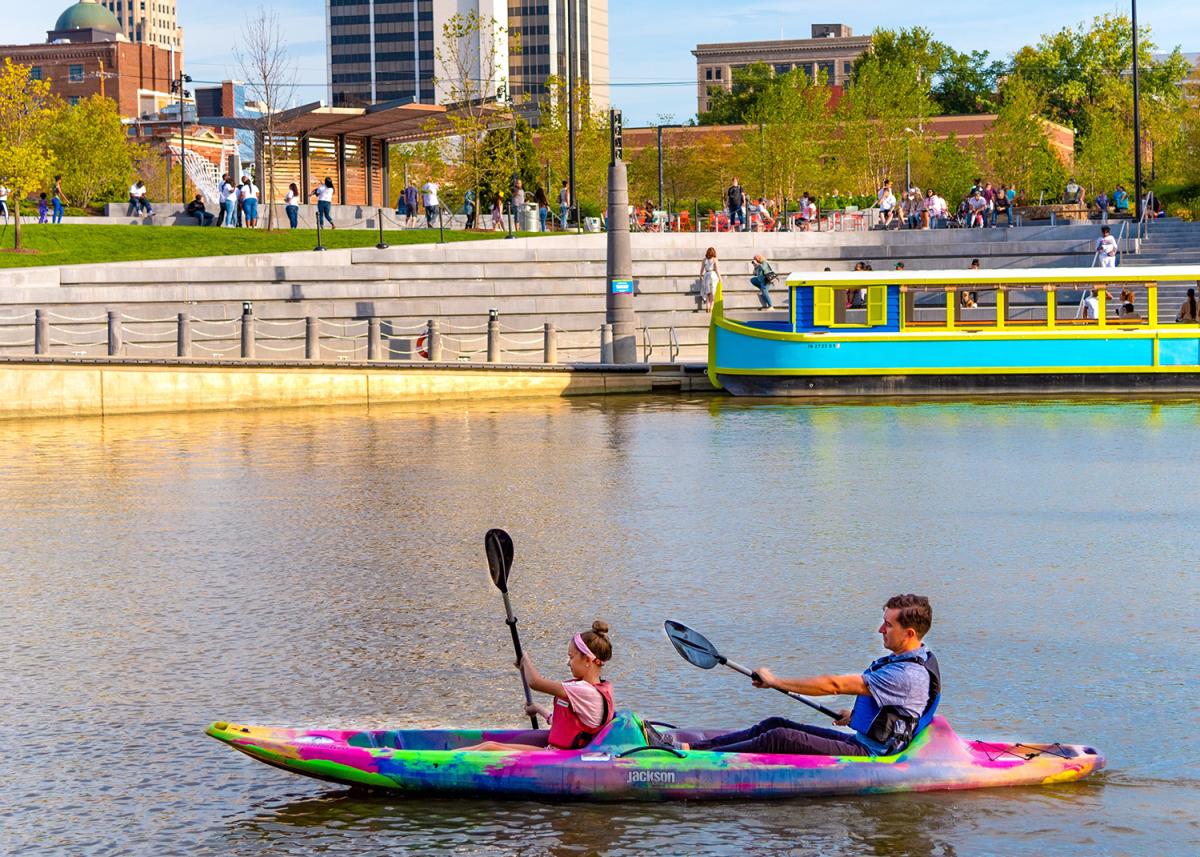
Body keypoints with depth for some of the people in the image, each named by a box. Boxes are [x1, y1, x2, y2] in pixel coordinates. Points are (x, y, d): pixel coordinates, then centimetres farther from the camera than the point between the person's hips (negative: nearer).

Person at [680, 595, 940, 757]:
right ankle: (694, 747, -3)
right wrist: (857, 714, 23)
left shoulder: (909, 674, -22)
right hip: (859, 741, 10)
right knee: (776, 724, 2)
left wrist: (776, 682, -16)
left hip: (867, 755, -10)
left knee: (780, 738, -22)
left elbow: (834, 685, -22)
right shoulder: (903, 661, 11)